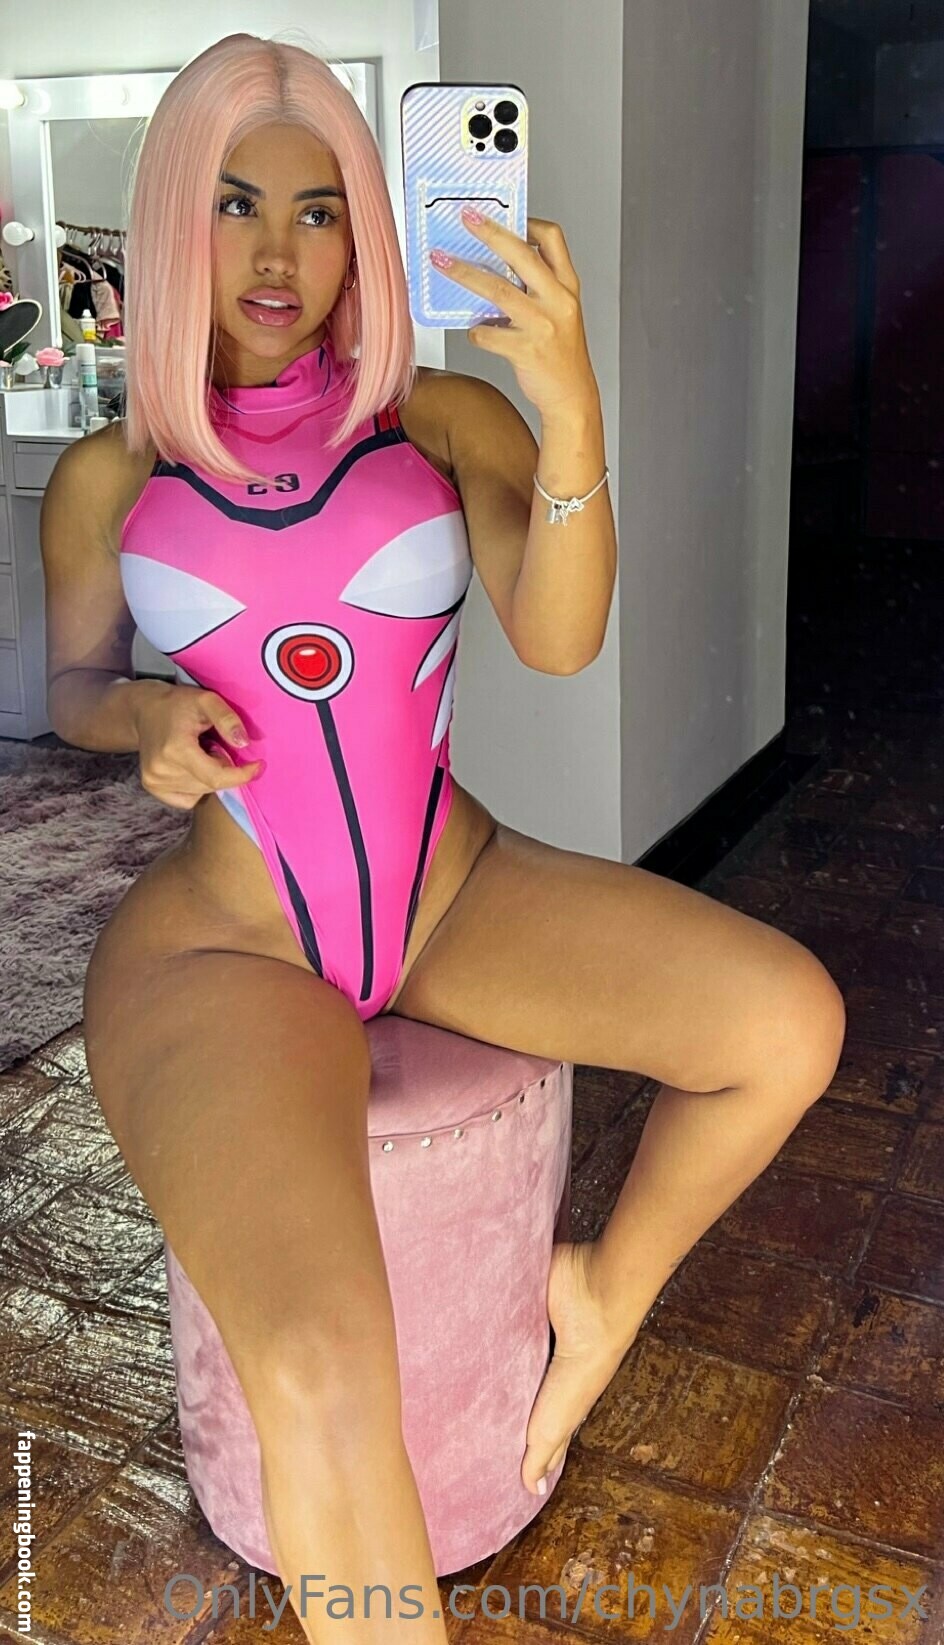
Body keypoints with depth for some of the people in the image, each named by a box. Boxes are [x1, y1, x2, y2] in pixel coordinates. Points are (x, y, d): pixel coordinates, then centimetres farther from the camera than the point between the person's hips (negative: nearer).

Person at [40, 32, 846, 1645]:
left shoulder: (450, 419, 0)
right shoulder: (109, 474, 1)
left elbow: (559, 638, -13)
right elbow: (74, 686, 14)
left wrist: (572, 412, -28)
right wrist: (146, 718, -10)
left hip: (456, 898, 3)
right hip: (221, 943, -2)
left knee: (794, 1020, -18)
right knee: (324, 1370, -29)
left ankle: (607, 1288, 11)